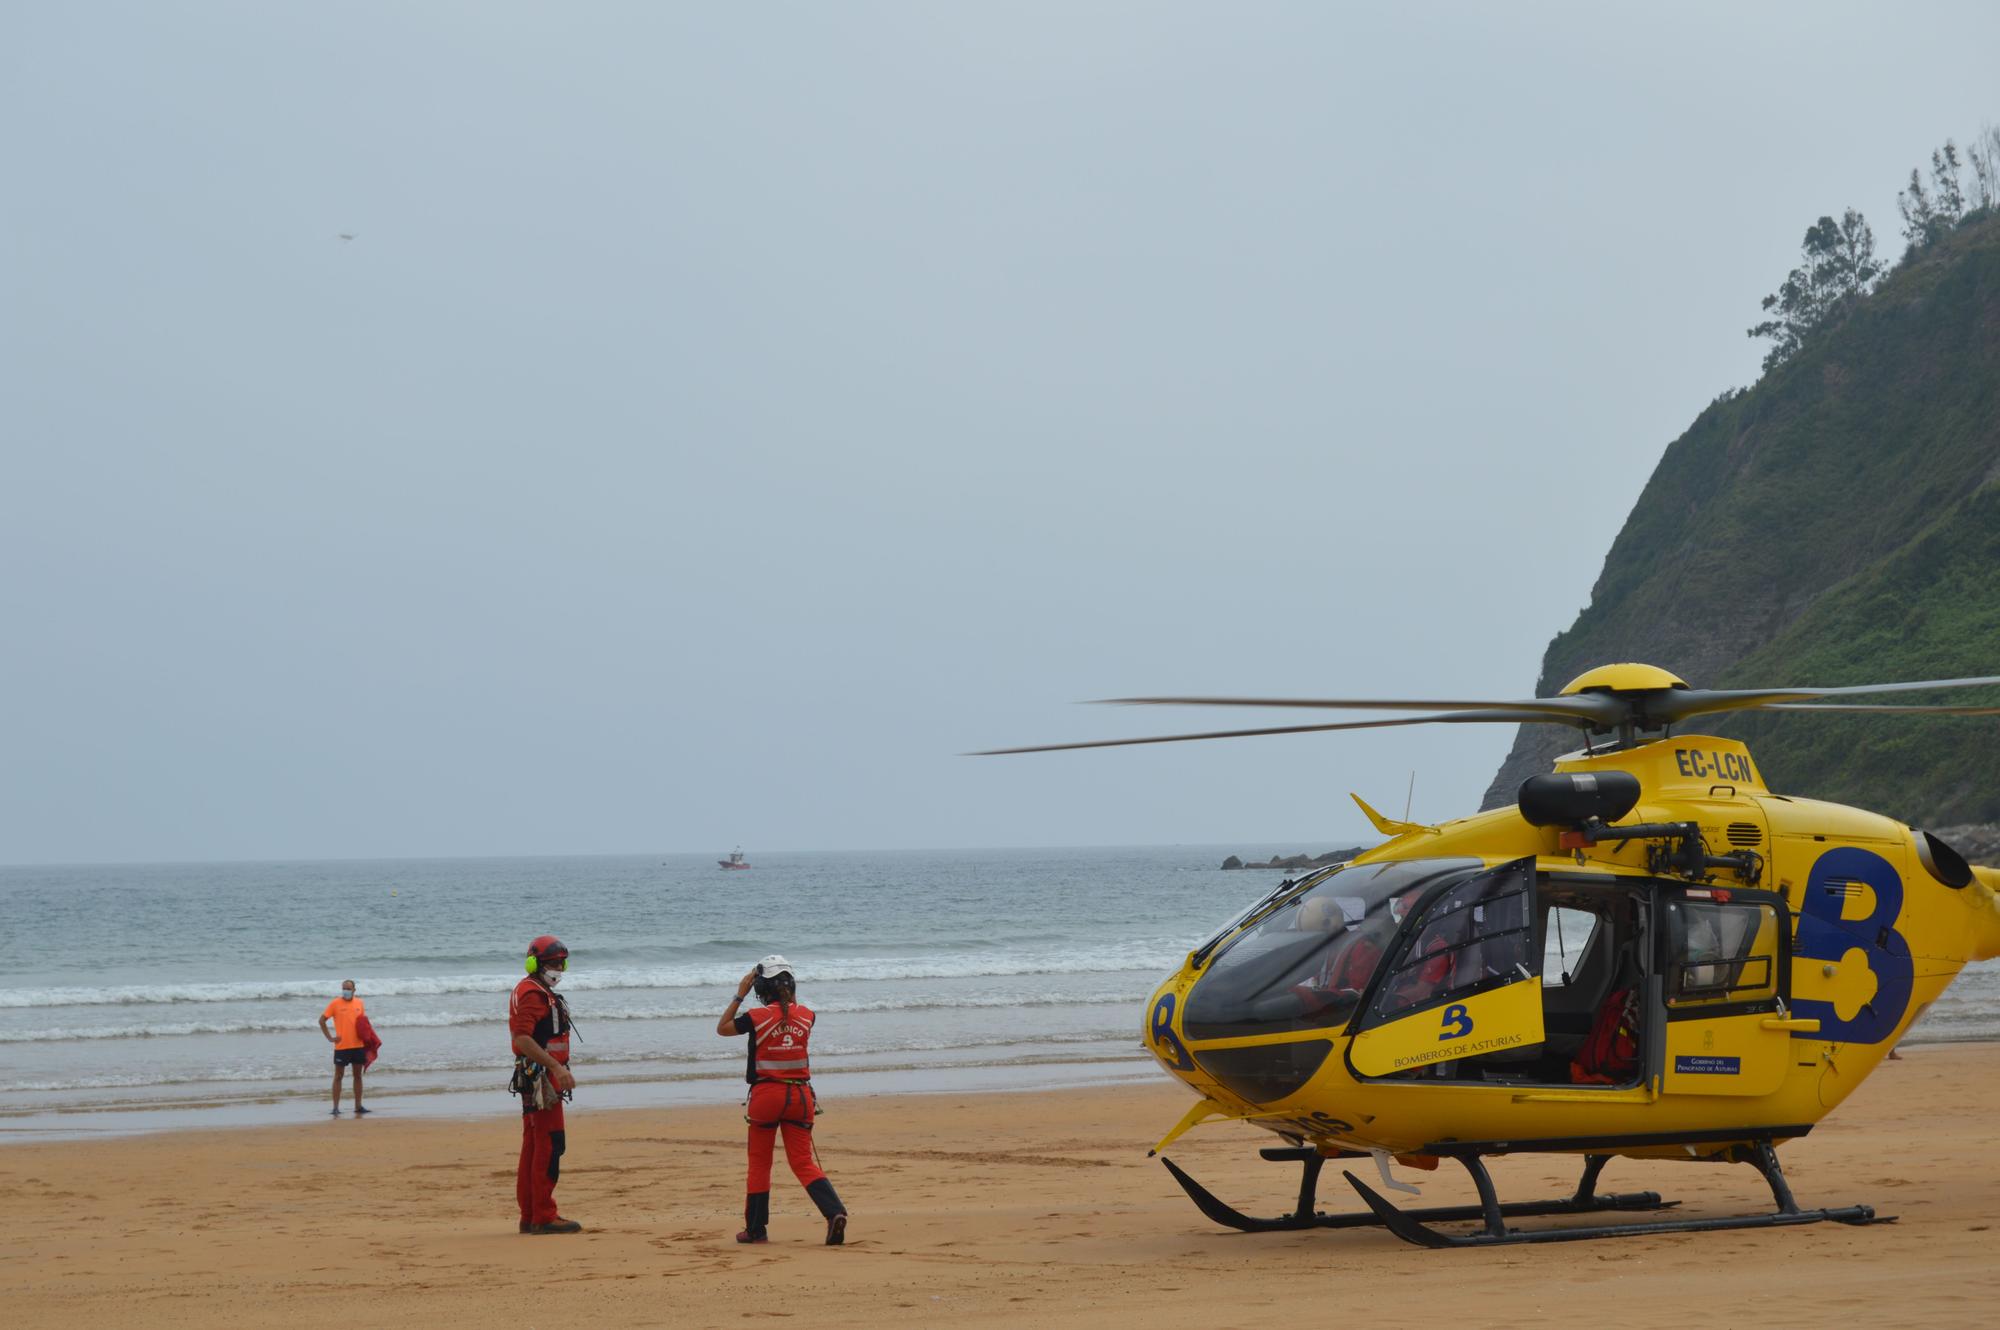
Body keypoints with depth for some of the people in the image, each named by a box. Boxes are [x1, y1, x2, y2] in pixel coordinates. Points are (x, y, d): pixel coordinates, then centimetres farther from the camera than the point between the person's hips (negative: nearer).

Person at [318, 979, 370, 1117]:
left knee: (357, 1075, 9)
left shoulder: (360, 1003, 8)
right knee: (338, 1076, 0)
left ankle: (358, 1106, 15)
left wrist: (366, 1037, 5)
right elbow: (322, 1020, -2)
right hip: (341, 1046, -4)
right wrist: (330, 1037, -8)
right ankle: (335, 1107, 1)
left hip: (358, 1045, 4)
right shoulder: (335, 1004, -4)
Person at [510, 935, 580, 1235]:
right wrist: (556, 1067, -27)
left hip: (541, 1079, 11)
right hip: (540, 1078, -11)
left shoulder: (543, 994, 21)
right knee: (549, 1145, -12)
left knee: (533, 1147, 12)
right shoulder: (531, 994, -13)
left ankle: (530, 1216, 16)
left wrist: (560, 1070, 24)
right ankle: (543, 1217, -12)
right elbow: (523, 1038, -23)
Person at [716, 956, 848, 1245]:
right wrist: (789, 994, 21)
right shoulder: (805, 1015, 1)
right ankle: (834, 1212, -19)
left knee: (759, 1163, 11)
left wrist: (740, 994, 10)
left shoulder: (756, 1018, -10)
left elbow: (722, 1028, 8)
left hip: (766, 1094, -3)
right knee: (803, 1162, 3)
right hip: (800, 1094, 3)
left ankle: (756, 1228, 16)